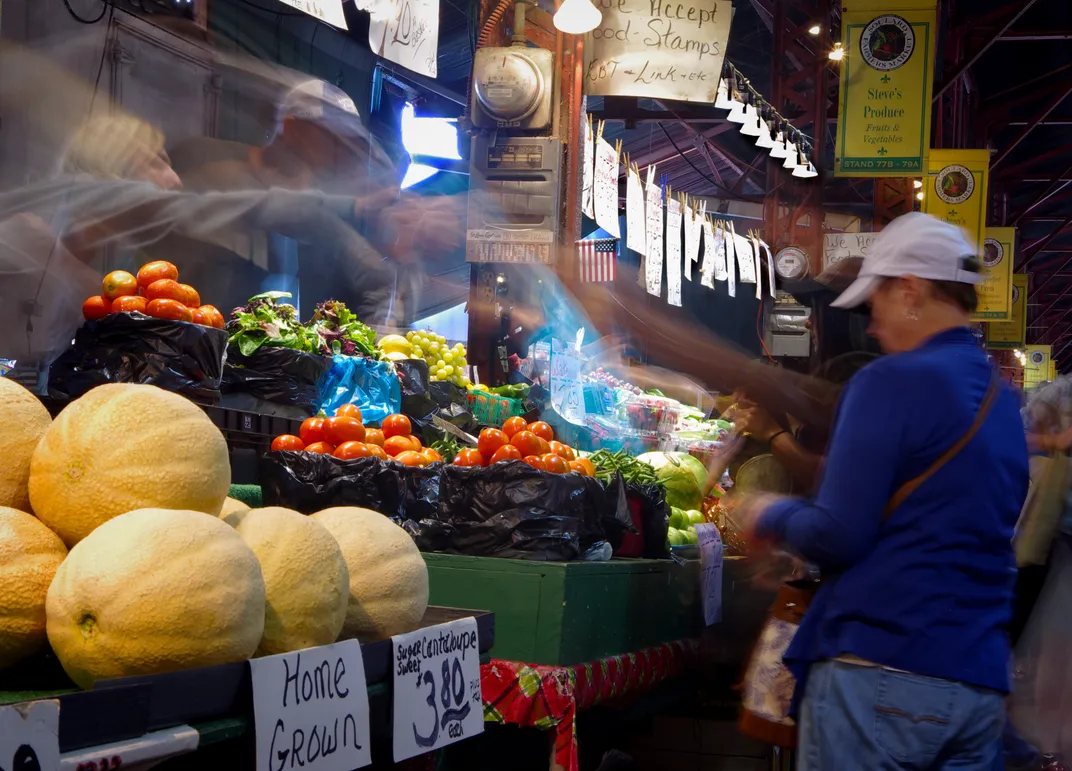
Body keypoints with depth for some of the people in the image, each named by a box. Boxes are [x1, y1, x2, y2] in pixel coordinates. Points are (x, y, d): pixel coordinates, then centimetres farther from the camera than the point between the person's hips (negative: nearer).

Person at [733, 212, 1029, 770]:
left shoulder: (893, 381, -10)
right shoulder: (1002, 401, 14)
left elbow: (837, 537, -15)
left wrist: (774, 518, 6)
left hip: (880, 669, -7)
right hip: (981, 687, 7)